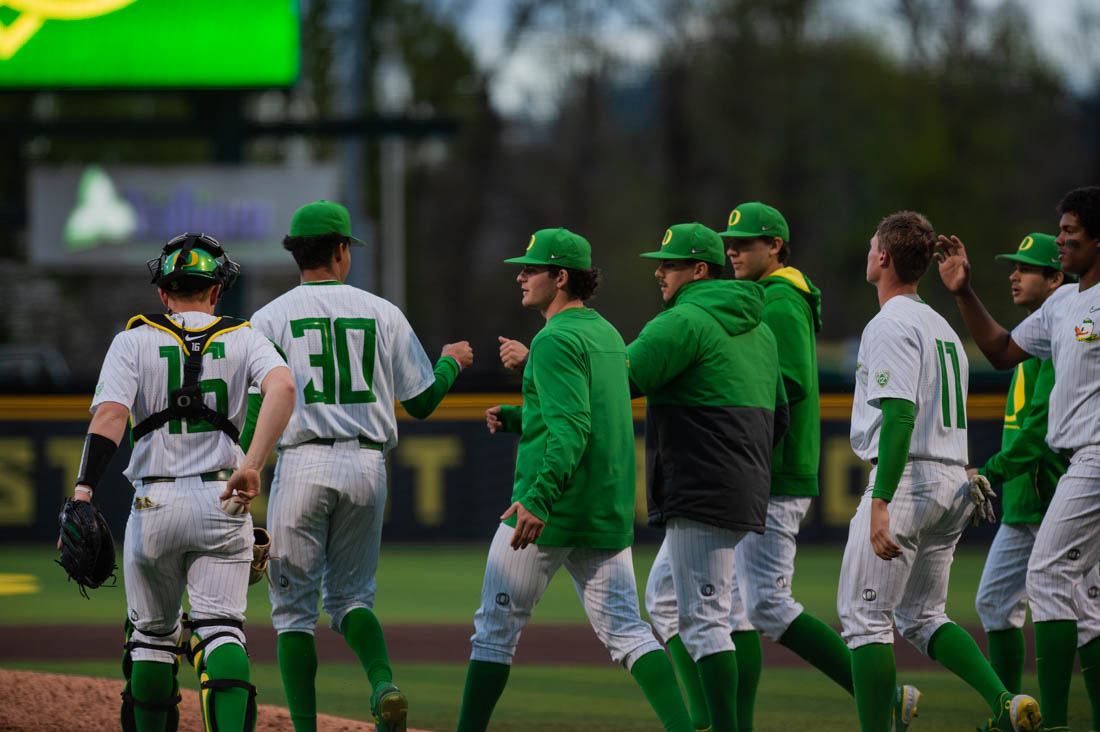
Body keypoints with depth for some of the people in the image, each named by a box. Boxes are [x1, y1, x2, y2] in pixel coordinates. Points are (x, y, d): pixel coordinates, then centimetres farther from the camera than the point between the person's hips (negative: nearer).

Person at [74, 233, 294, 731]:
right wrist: (253, 464, -23)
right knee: (219, 629, -4)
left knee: (152, 633, 15)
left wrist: (83, 494, -21)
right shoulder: (243, 339, 8)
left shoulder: (134, 340, 4)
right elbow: (282, 388, -14)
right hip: (223, 503, 0)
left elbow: (109, 415, -12)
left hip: (154, 503, 0)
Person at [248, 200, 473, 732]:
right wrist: (452, 363, 31)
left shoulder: (269, 319, 1)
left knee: (294, 605, 6)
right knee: (350, 595, 15)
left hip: (302, 465, -2)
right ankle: (384, 684, -13)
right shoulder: (383, 314, 7)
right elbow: (423, 401, 10)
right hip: (367, 466, 2)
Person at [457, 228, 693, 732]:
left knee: (496, 628, 3)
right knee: (625, 629, 4)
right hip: (608, 514, 8)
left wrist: (539, 497, -33)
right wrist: (514, 418, 18)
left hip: (551, 508, -8)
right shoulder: (607, 335, 16)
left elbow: (571, 429, -24)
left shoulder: (556, 340, -12)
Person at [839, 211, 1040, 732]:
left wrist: (881, 504, -27)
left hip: (907, 478, -9)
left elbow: (900, 415, -22)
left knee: (865, 614, -2)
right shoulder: (942, 327, 19)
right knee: (922, 616, 15)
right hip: (952, 483, 9)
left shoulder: (890, 325, -11)